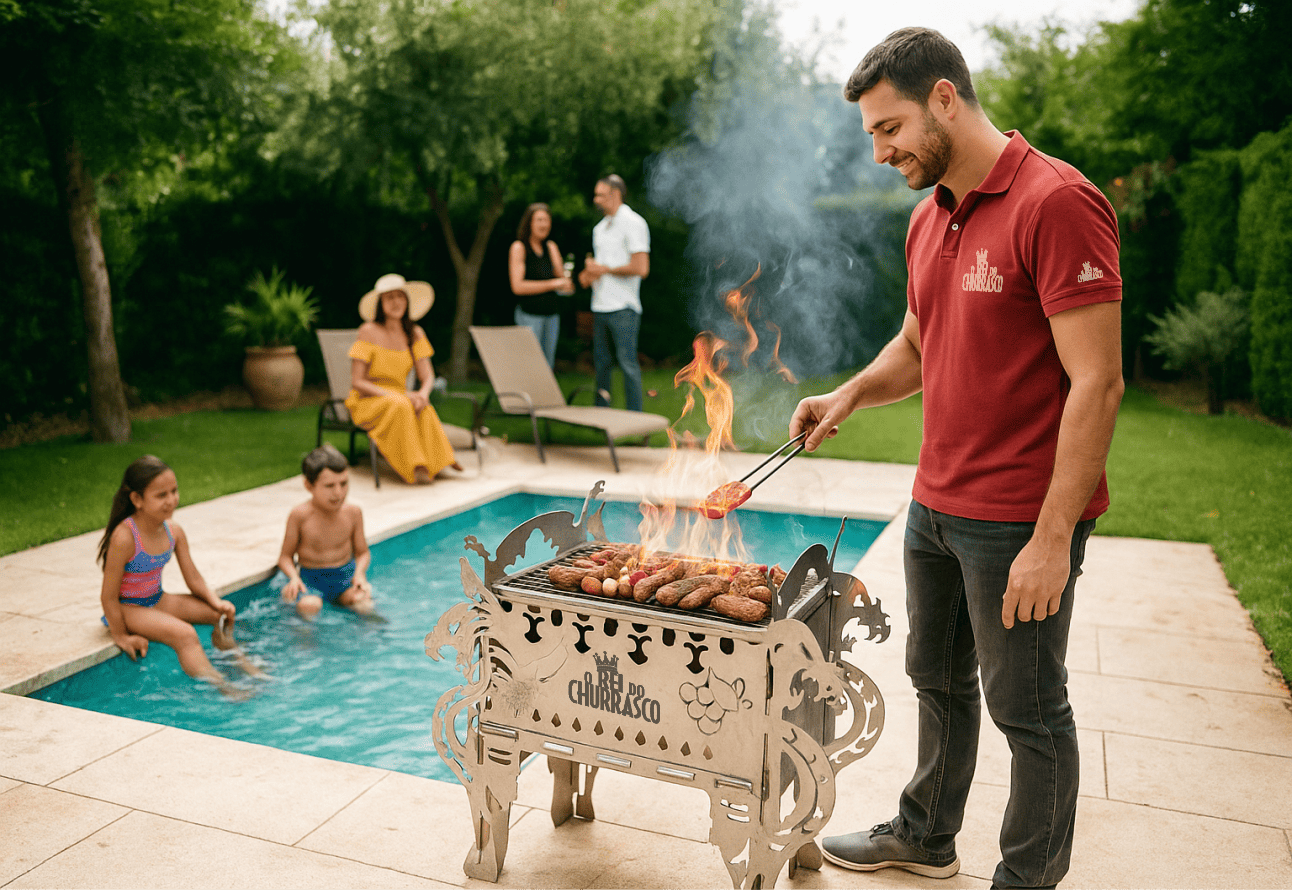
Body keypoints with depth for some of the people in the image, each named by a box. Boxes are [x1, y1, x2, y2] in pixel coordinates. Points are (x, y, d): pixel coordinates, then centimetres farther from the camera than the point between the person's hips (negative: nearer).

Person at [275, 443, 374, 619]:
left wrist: (360, 573, -13)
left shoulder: (353, 513, -2)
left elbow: (362, 552, 8)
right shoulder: (300, 515, -10)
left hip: (345, 574, 2)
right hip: (311, 577, -2)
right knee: (309, 606, -34)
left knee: (362, 601, -29)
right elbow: (286, 556, -1)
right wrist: (293, 577, -21)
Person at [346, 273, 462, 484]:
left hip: (400, 399, 4)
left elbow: (427, 377, 2)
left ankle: (436, 461, -25)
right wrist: (396, 395, -23)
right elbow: (357, 382, -13)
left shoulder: (415, 334, 4)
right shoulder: (369, 331, -10)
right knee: (401, 406, -35)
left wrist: (423, 393, -23)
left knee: (422, 408, -31)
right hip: (366, 402, -3)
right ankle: (414, 466, -26)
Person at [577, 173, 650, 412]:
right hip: (600, 307, 8)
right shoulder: (599, 228, 19)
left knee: (627, 362, -7)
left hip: (623, 308, -8)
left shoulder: (633, 223, -6)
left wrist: (604, 269, -9)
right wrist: (587, 274, 5)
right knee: (602, 363, 10)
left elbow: (641, 268, -15)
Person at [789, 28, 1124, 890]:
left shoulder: (1057, 202, -16)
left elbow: (1096, 383, -20)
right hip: (936, 504, 8)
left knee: (1027, 707, 8)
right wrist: (848, 396, 2)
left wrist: (1052, 536, -21)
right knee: (939, 681, 21)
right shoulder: (929, 219, 10)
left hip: (1021, 519, -8)